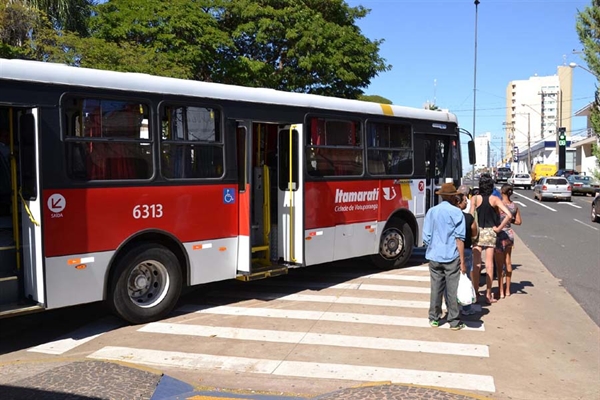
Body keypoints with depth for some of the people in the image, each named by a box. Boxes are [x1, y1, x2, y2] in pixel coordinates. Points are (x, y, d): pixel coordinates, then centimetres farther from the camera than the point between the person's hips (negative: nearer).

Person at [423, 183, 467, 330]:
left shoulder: (431, 211, 4)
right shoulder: (456, 212, -7)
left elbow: (426, 237, 6)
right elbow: (459, 238, -9)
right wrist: (462, 261, -6)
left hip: (434, 257, 3)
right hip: (452, 257, -3)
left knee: (436, 288, 11)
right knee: (452, 290, 4)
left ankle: (434, 319, 19)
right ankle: (454, 322, 12)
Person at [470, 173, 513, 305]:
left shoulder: (475, 198, -5)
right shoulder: (494, 199, -4)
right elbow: (508, 215, -14)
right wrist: (498, 228, -6)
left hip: (477, 232, 0)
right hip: (490, 232, 1)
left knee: (476, 264, 7)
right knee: (489, 264, 6)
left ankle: (475, 293, 11)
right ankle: (488, 295, 12)